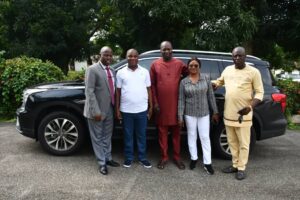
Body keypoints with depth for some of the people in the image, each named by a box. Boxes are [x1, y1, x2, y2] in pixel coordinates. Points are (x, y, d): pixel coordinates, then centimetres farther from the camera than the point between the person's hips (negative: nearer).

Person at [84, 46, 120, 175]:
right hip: (97, 111, -7)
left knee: (107, 136, 19)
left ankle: (108, 158, 34)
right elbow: (89, 92, -18)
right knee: (97, 137, 7)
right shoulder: (92, 70, -13)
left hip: (109, 110, 7)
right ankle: (102, 163, 19)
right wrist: (95, 111, -22)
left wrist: (115, 107, 11)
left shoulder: (112, 71, 10)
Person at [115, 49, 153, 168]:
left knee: (141, 135, 10)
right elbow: (118, 91, 4)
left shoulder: (145, 72, 3)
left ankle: (142, 158, 23)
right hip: (126, 110, 0)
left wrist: (151, 106, 4)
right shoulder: (121, 73, 1)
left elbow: (148, 90, 7)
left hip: (142, 110, 1)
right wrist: (117, 109, 1)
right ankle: (128, 158, 24)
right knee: (128, 135, 10)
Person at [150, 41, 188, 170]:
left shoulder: (179, 64, 2)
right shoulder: (155, 65, 1)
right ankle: (164, 157, 19)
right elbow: (152, 85, 1)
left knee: (176, 131, 8)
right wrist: (155, 102, -3)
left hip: (176, 104, 0)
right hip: (161, 104, 0)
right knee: (162, 131, 8)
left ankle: (177, 157, 20)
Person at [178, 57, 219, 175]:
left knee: (205, 137, 2)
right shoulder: (183, 82, -2)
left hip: (204, 113, 0)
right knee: (192, 136, 11)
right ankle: (193, 158, 27)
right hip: (190, 113, 0)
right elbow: (181, 100, -3)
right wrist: (180, 116, -6)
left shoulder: (206, 79, 0)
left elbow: (211, 96, 2)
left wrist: (215, 112, 1)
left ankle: (207, 163, 8)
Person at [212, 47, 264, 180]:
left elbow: (259, 92, -5)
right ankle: (235, 165, 29)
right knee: (232, 142, 15)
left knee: (243, 144, 4)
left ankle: (241, 168, 17)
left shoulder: (253, 72, -6)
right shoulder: (227, 70, 8)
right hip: (228, 114, 5)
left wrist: (250, 107, -20)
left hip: (243, 115, -5)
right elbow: (219, 82, 24)